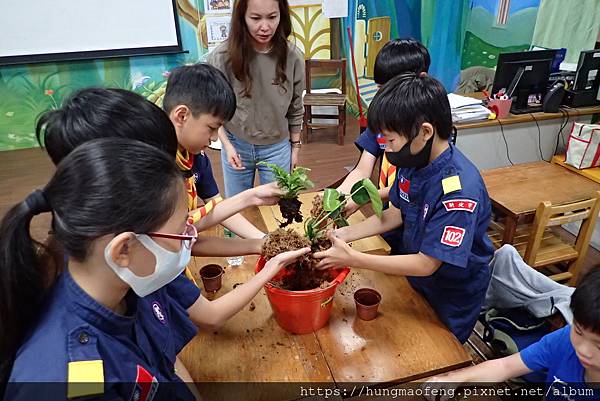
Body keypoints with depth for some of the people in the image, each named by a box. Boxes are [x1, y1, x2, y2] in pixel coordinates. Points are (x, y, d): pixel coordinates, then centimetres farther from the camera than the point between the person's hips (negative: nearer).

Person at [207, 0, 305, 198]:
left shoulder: (293, 57, -12)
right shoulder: (222, 57, -17)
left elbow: (295, 108, 0)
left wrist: (295, 146, 7)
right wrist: (227, 145, -11)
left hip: (277, 148, 1)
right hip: (236, 146, 0)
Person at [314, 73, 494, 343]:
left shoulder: (459, 190, -36)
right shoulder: (414, 160, -14)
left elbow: (426, 265, -31)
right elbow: (396, 214, 0)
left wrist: (351, 258, -30)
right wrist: (345, 234, -11)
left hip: (451, 299, -6)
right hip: (412, 274, 6)